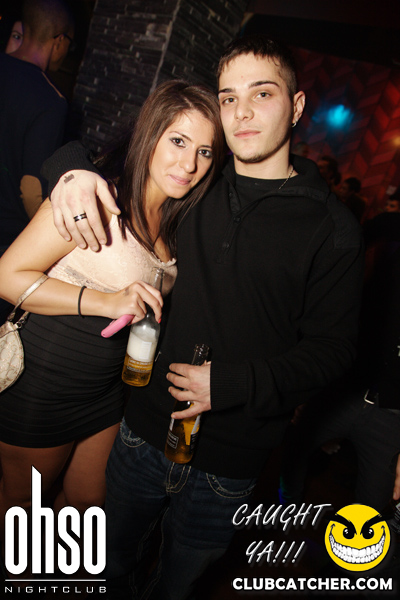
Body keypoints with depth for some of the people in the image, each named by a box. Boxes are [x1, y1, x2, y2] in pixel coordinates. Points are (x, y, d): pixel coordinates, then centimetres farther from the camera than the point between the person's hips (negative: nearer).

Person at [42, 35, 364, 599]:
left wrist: (231, 384, -20)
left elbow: (332, 346, -9)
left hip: (226, 468, -2)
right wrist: (75, 169, -13)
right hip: (144, 431, 3)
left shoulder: (330, 226, -8)